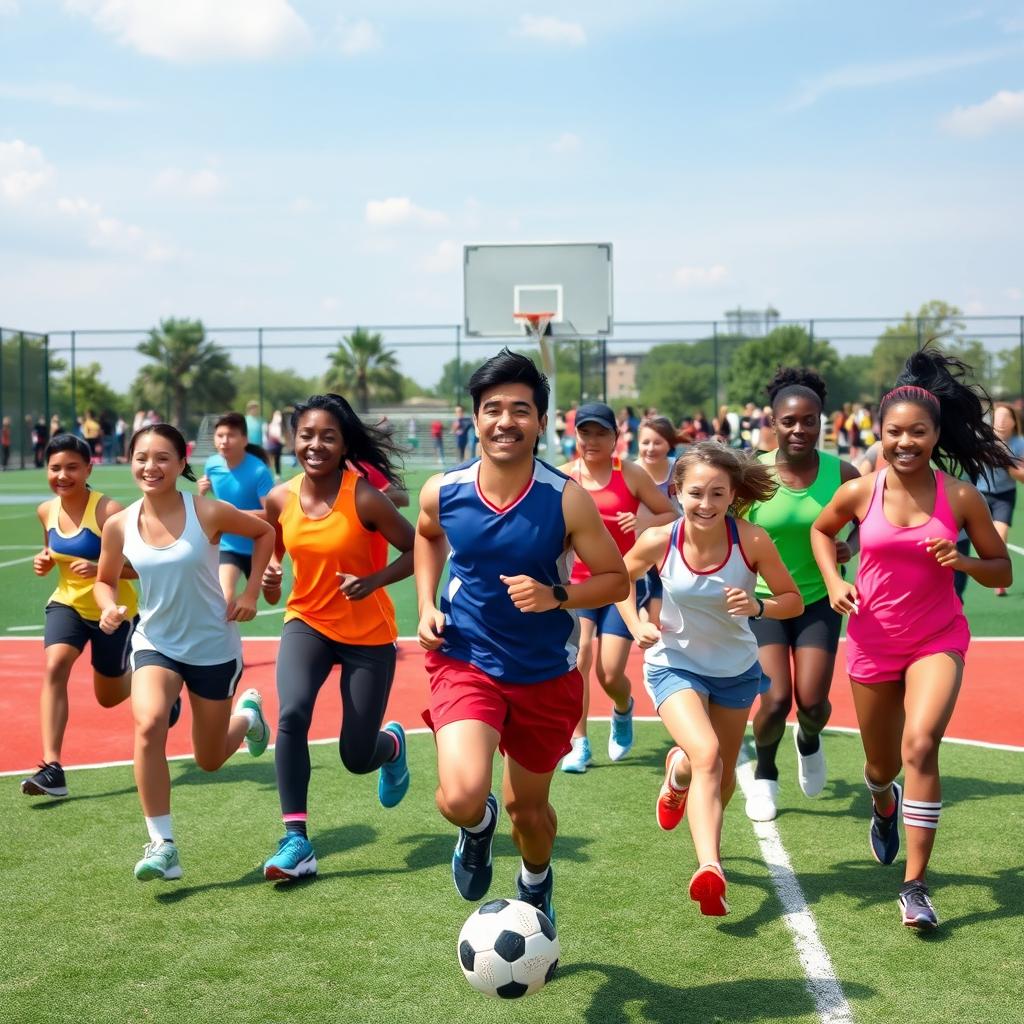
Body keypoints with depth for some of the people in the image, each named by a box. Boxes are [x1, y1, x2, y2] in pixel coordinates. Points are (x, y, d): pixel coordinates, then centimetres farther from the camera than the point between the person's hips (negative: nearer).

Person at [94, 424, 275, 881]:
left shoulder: (208, 513, -16)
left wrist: (251, 593, -6)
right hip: (154, 642, 1)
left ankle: (247, 714, 48)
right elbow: (105, 580, 7)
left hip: (214, 646, -1)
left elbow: (264, 533, 1)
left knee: (209, 760, 11)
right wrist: (109, 607, -14)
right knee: (149, 723, -29)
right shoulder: (119, 525, -9)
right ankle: (162, 845, -19)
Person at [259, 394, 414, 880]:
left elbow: (417, 549, -12)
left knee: (356, 758, 3)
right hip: (307, 623, 3)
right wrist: (269, 576, -8)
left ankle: (392, 743, 42)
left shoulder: (363, 498, -19)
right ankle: (296, 839, -17)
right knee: (292, 714, -26)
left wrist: (373, 581, -26)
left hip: (368, 634, -3)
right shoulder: (280, 499, -6)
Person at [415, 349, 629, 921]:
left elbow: (617, 580, -9)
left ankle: (536, 884, 53)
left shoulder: (566, 500, -17)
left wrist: (556, 596, -26)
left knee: (528, 806, 16)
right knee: (461, 798, -23)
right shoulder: (442, 493, -10)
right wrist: (427, 606, 3)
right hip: (465, 663, 0)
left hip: (546, 674, 0)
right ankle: (478, 828, 18)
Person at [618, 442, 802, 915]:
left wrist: (758, 607, -31)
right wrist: (636, 625, -15)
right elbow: (620, 579, 1)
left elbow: (793, 600, -11)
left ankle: (680, 768, 52)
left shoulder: (752, 541, -22)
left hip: (736, 669, 3)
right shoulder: (658, 541, -21)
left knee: (724, 777, 18)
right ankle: (709, 868, -33)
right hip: (675, 664, -2)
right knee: (706, 754, -28)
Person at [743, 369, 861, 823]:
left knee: (813, 701, -6)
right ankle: (764, 776, 21)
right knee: (775, 700, -10)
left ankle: (809, 742, 33)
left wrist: (850, 547, -13)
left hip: (818, 599, 1)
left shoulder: (842, 473, -9)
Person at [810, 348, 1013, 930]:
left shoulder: (960, 497, -10)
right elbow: (822, 530, 14)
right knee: (882, 763, 16)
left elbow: (1002, 571, -1)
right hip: (873, 641, 2)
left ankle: (915, 887, -16)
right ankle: (884, 808, 57)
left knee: (920, 745, -25)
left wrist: (962, 561, -21)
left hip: (938, 640, -2)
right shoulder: (860, 493, -8)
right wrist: (834, 581, -3)